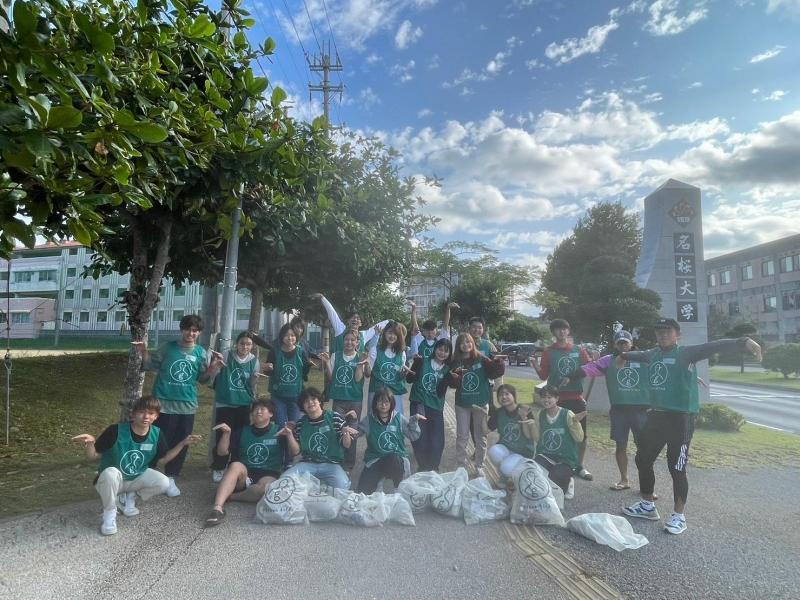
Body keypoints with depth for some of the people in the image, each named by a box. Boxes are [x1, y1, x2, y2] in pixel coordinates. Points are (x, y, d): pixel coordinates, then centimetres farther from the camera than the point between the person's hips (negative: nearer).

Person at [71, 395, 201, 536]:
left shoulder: (156, 434, -12)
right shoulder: (116, 431, -25)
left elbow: (164, 458, 2)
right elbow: (93, 456, -17)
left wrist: (183, 443, -9)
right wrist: (90, 443, -39)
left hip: (137, 478, 4)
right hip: (111, 480, -3)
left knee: (163, 483, -22)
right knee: (111, 472, -38)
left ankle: (129, 497, 7)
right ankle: (109, 513, -11)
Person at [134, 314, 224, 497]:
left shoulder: (202, 353, 2)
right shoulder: (168, 348, -1)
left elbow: (202, 378, 4)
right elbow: (150, 366, 5)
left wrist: (214, 367, -13)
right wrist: (144, 353, -12)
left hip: (186, 405, 2)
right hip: (163, 402, -2)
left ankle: (170, 479, 24)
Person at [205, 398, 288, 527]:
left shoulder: (279, 431, 6)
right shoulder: (242, 431, 14)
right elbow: (222, 452, 7)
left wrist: (289, 436, -20)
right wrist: (226, 434, -9)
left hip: (268, 475, -1)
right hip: (243, 476, 2)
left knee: (265, 488, -37)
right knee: (236, 465, -33)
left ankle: (229, 496, -18)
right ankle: (217, 507, -45)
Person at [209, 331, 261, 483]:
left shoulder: (254, 361, 1)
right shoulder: (226, 356, -7)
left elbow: (251, 386, 7)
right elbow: (211, 378, -7)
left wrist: (255, 378, -13)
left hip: (244, 404, 2)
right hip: (224, 402, -2)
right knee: (223, 436, -1)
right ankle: (218, 468, 17)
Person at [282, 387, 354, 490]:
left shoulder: (335, 417, -2)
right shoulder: (301, 423, 7)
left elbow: (346, 445, -2)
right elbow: (295, 452, 6)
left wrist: (345, 433, -23)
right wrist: (289, 434, -8)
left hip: (331, 464, -2)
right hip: (308, 464, 2)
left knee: (342, 486, -31)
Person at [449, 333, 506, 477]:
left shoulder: (482, 359, -4)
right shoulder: (455, 362, -1)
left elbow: (495, 372, -14)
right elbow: (452, 383, -4)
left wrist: (498, 361, -32)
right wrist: (454, 377, -24)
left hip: (481, 402, 0)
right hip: (462, 403, 1)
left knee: (481, 435, 10)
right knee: (462, 436, 7)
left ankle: (479, 465, 23)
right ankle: (461, 465, 19)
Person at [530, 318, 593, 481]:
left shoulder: (578, 350, 6)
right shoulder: (549, 351, 2)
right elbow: (543, 376, 2)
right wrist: (536, 366, -16)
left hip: (576, 398, 2)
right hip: (556, 399, -2)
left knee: (581, 434, 8)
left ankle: (580, 466, 23)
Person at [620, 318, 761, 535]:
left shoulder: (686, 353, -8)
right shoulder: (653, 354, 11)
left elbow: (714, 346, -23)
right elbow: (640, 355, 33)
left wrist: (743, 342, -38)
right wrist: (624, 356, 53)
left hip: (680, 418, -7)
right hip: (656, 415, 7)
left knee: (677, 468, -3)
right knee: (643, 459, 15)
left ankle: (678, 516, 15)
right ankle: (647, 505, 32)